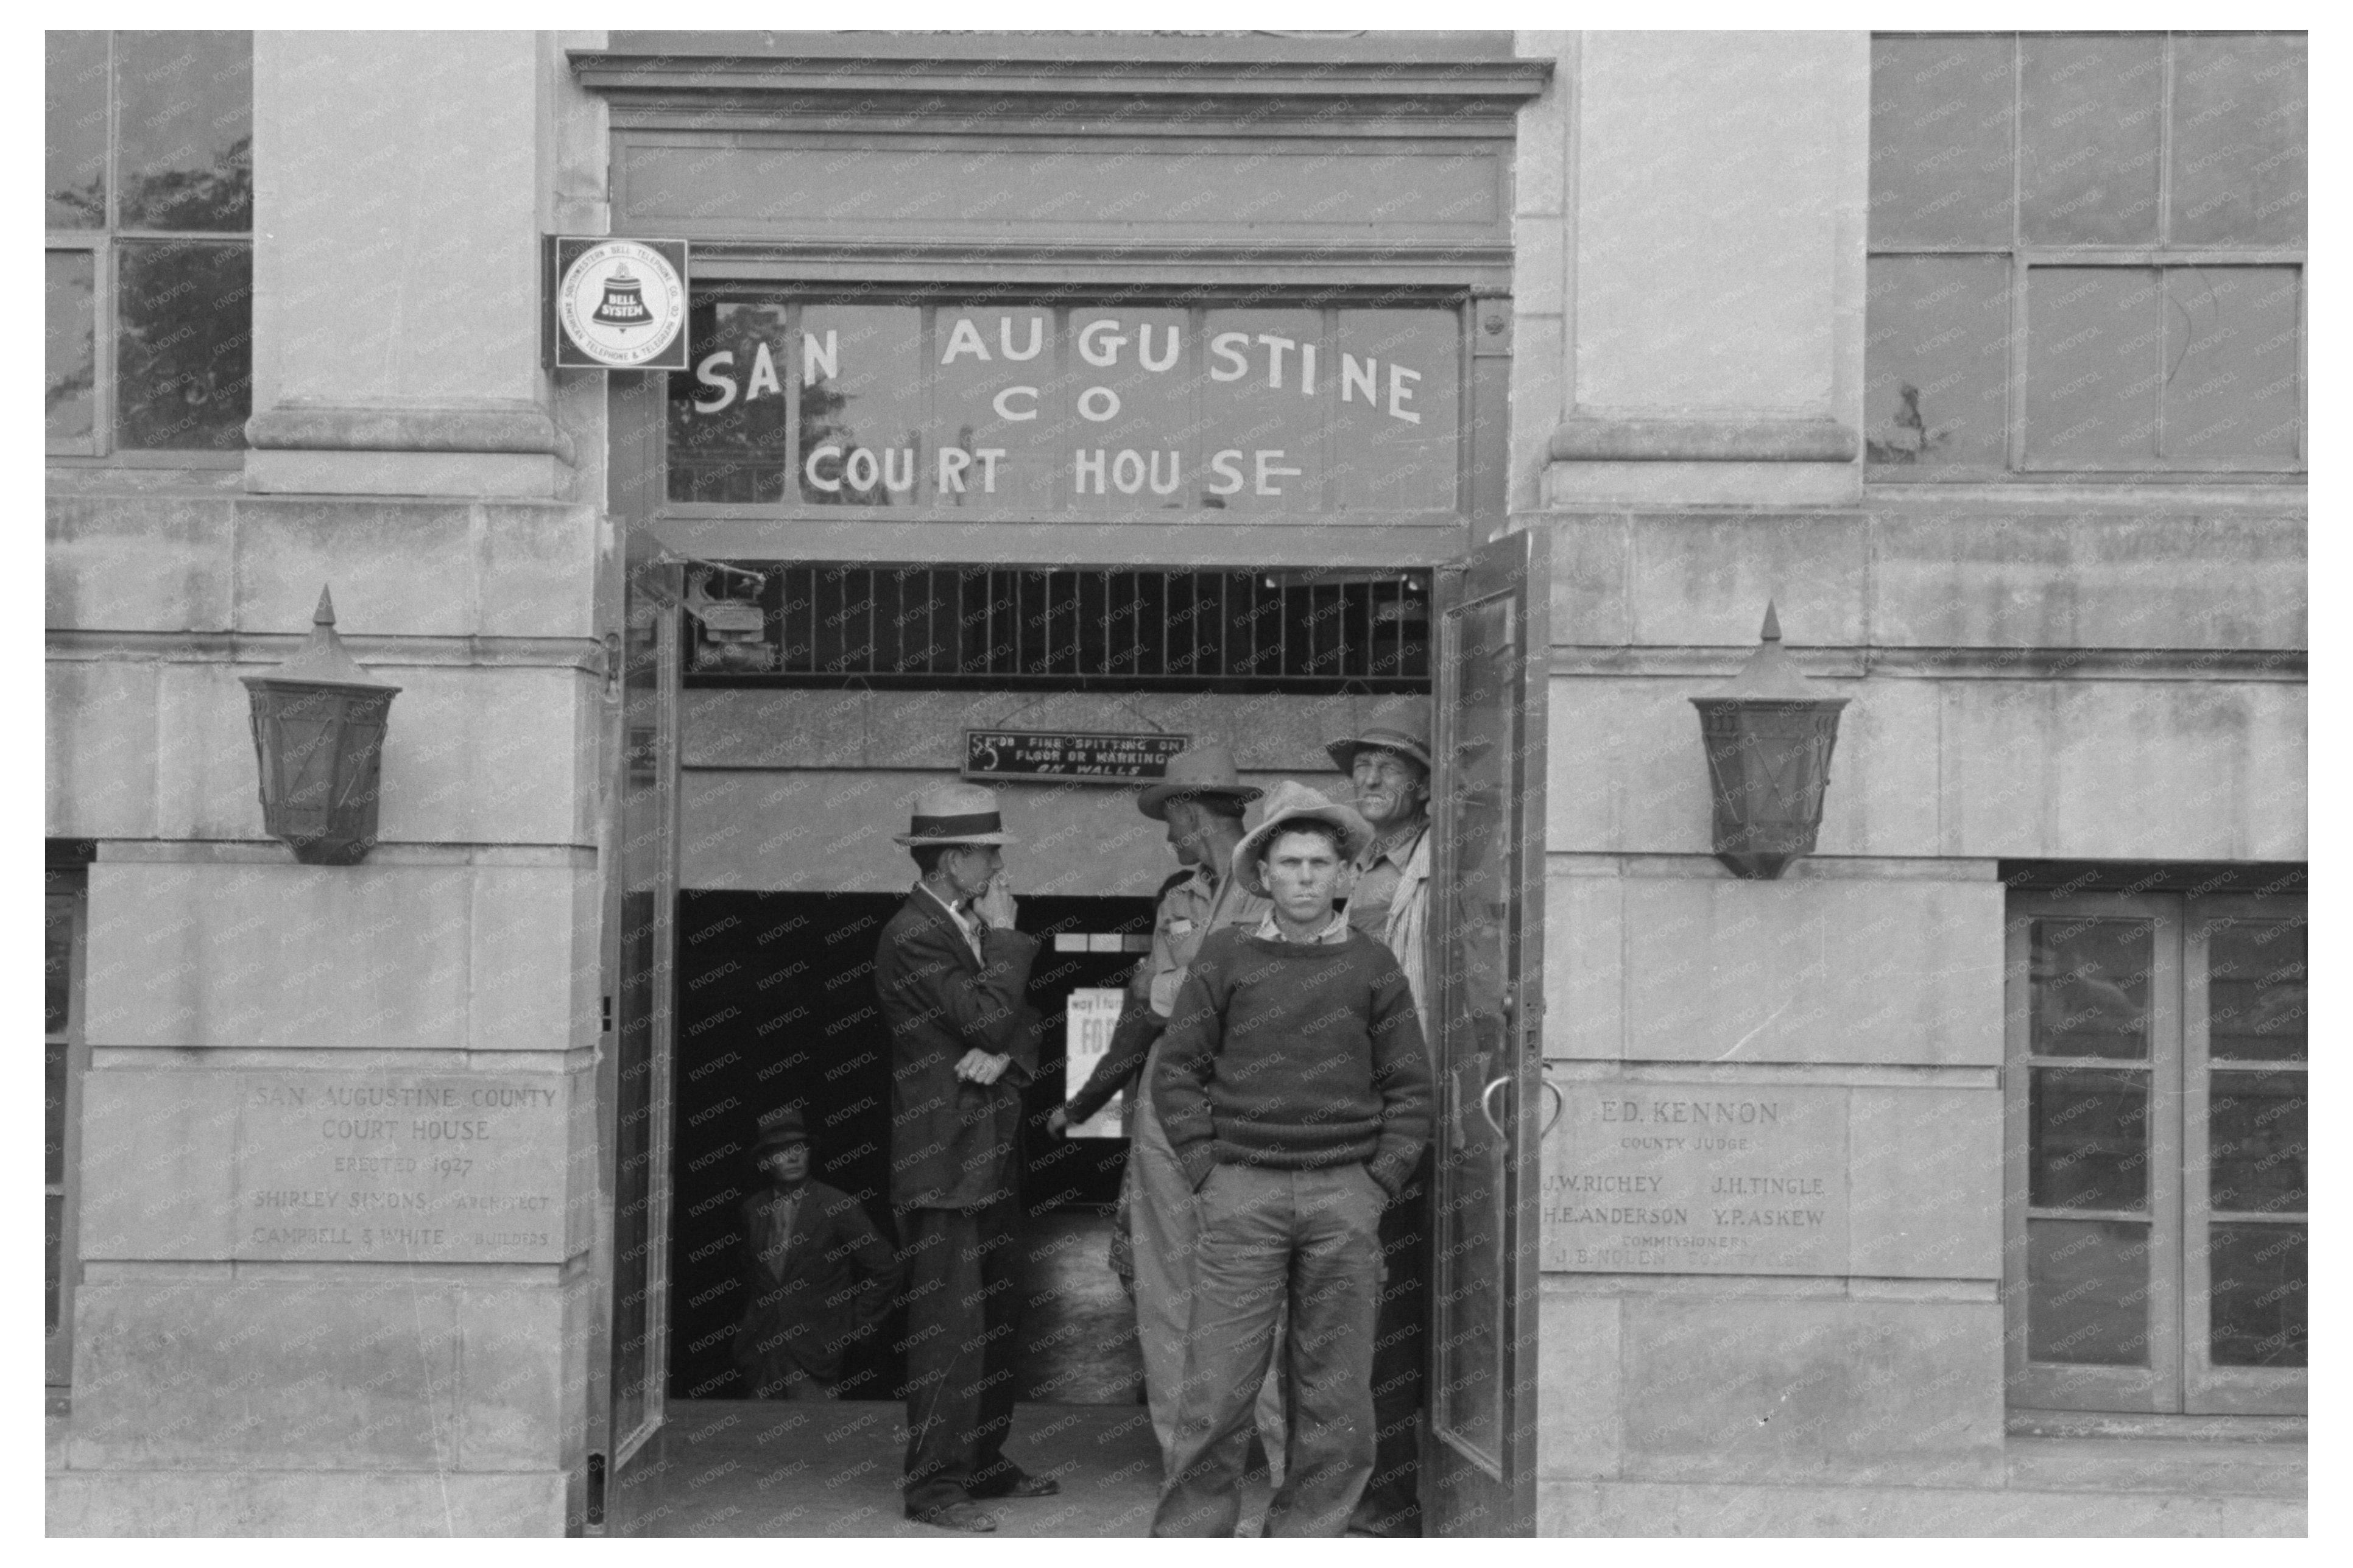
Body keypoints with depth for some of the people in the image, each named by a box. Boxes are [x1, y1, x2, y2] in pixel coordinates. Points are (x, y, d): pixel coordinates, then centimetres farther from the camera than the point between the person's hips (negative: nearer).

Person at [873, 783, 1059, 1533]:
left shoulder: (973, 926, 15)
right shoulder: (913, 937, -14)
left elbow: (1020, 1022, 12)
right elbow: (987, 1015, -22)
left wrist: (1004, 1055, -10)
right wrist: (1006, 937, -9)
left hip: (992, 1159, 9)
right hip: (943, 1161, -9)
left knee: (998, 1318, 13)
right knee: (949, 1323, -8)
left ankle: (984, 1462, 23)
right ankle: (933, 1481, -3)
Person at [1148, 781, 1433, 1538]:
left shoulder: (1372, 966, 7)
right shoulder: (1225, 957, 4)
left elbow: (1410, 1088, 9)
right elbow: (1177, 1071, 6)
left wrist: (1377, 1183, 0)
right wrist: (1207, 1172, -2)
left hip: (1345, 1196, 1)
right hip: (1243, 1192, -1)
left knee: (1336, 1398, 4)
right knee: (1215, 1391, -5)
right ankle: (1188, 1541, 4)